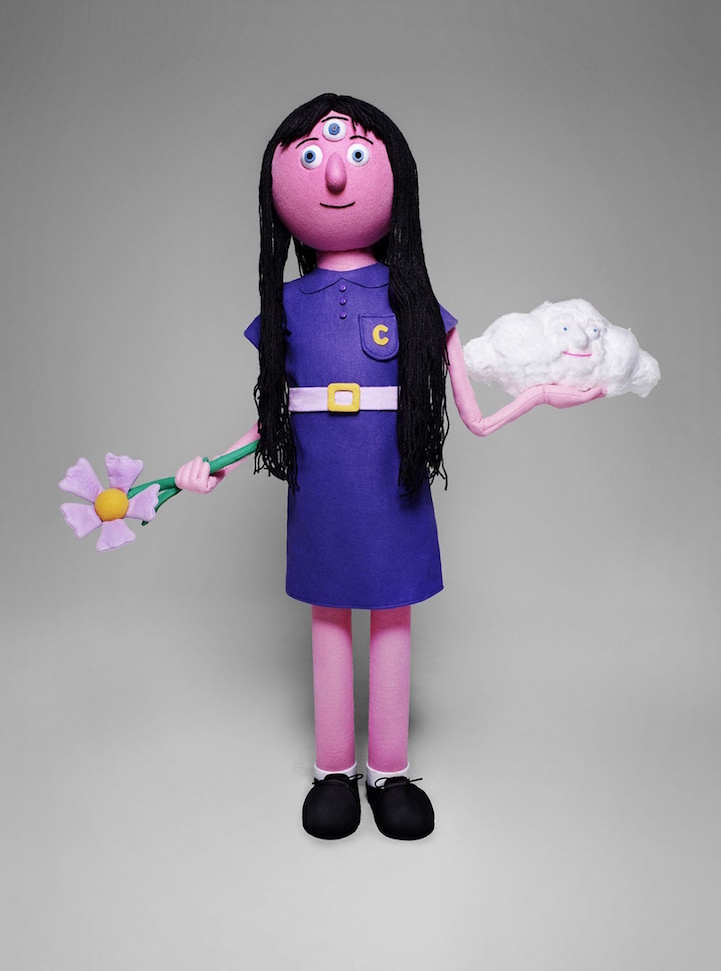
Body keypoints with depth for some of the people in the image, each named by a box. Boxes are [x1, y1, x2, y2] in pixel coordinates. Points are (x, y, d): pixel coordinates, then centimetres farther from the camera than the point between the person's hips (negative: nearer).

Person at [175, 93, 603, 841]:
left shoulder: (413, 301, 0)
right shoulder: (286, 305, 3)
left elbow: (472, 418, 0)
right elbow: (274, 416, 8)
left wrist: (542, 395, -4)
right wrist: (213, 466, 3)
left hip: (392, 490, -1)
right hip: (321, 495, 1)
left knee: (392, 617, 9)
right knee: (329, 617, 11)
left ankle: (390, 772, 28)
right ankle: (334, 771, 29)